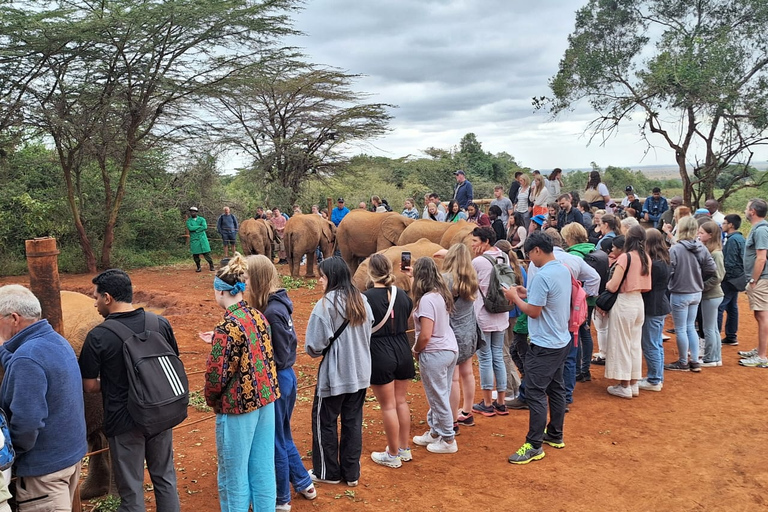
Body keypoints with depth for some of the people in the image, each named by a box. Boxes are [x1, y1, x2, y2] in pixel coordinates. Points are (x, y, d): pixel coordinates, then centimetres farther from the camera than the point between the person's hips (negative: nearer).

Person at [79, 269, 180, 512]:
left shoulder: (98, 336, -17)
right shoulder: (160, 324, -5)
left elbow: (89, 385, -8)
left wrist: (114, 385, 9)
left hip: (124, 421, -4)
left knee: (132, 491, 12)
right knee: (165, 478, 20)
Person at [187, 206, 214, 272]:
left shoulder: (202, 219, 6)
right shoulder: (188, 221, 6)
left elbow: (205, 227, -11)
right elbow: (190, 228, -13)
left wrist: (195, 229, -11)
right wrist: (199, 226, -10)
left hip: (202, 239, -1)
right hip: (194, 240, 1)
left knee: (206, 254, -4)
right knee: (195, 255, 1)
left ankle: (211, 266, 6)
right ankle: (198, 267, 16)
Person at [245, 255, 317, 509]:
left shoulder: (272, 312, -25)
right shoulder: (278, 303, 3)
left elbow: (277, 357, -21)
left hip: (276, 381, -9)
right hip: (286, 377, 9)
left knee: (274, 441, 9)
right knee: (283, 436, 24)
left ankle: (281, 499, 26)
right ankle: (304, 483, 38)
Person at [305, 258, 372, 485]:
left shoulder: (326, 305, -17)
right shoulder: (362, 301, 1)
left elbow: (315, 345, -17)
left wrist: (315, 351, 4)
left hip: (334, 375, -6)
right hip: (360, 373, 6)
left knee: (325, 422, 12)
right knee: (353, 422, 15)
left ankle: (328, 472, 24)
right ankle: (351, 473, 24)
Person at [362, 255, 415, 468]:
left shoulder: (366, 297, -15)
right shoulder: (402, 294, 2)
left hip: (380, 356, -6)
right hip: (403, 352, 6)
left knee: (388, 406, 5)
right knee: (401, 401, 18)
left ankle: (393, 455, 17)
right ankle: (404, 449, 30)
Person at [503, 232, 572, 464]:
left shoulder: (542, 276, -23)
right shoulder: (564, 270, 6)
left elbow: (533, 312, -20)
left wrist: (515, 297, -6)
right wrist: (528, 294, 11)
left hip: (544, 345, -10)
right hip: (562, 341, 10)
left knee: (535, 393, -4)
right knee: (555, 388, 19)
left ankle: (534, 446, 1)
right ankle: (555, 435, 31)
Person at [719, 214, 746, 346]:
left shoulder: (732, 240, -16)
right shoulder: (741, 238, 14)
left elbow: (729, 262, -20)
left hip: (730, 279, -10)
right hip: (737, 278, 10)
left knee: (719, 306, -9)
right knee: (732, 307, 13)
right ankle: (731, 336, 17)